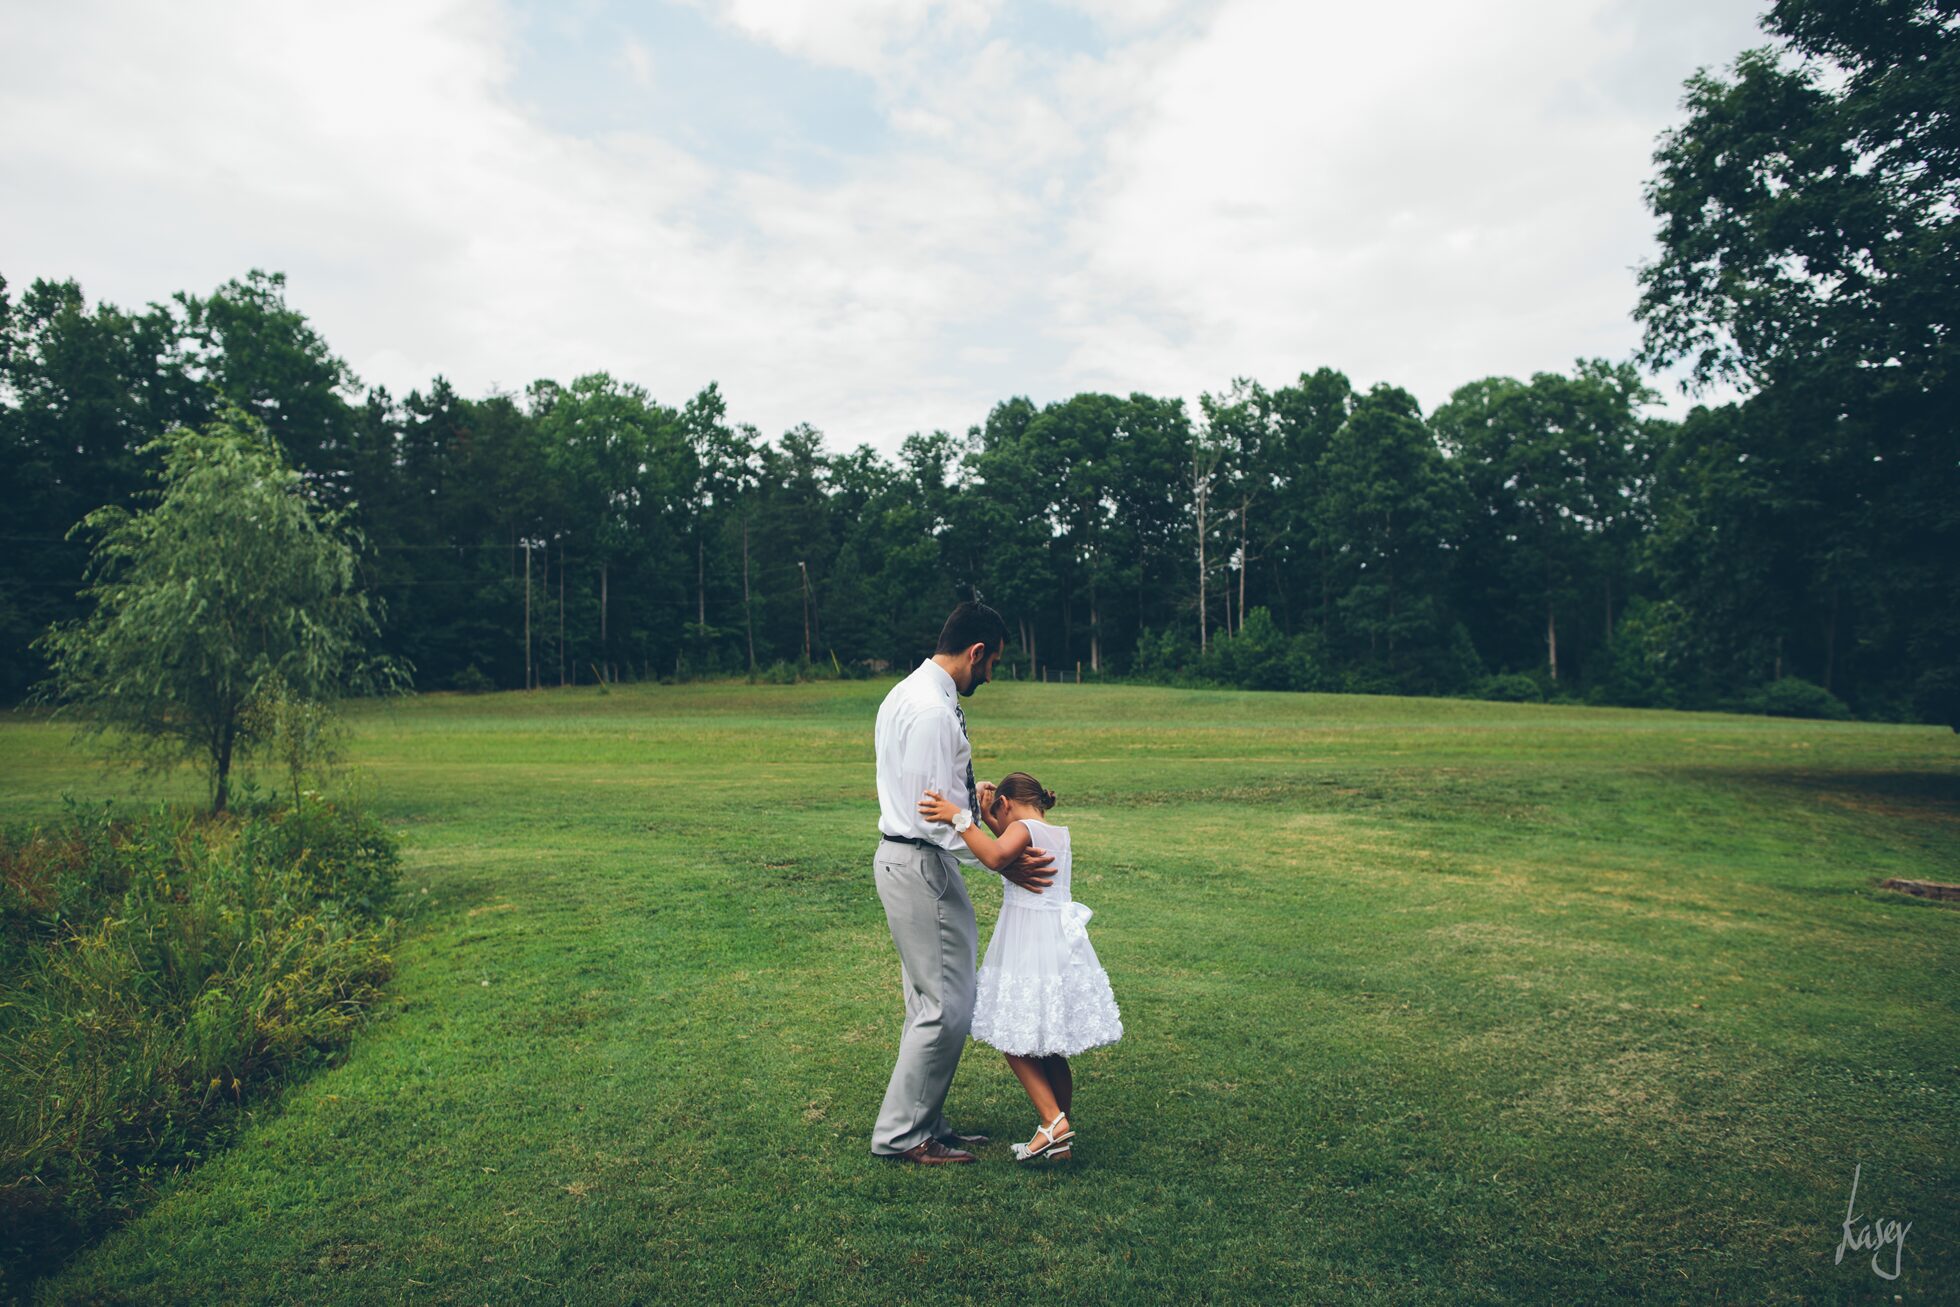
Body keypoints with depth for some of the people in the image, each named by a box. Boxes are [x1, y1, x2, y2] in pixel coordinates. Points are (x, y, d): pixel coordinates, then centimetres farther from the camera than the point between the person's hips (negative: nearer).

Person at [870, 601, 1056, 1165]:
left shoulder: (908, 694, 12)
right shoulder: (933, 711, -21)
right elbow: (937, 818, -23)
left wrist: (978, 793, 14)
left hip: (905, 860, 11)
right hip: (921, 867, -11)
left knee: (930, 1002, 18)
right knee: (947, 1007, -2)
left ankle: (922, 1123, 29)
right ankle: (901, 1133, 11)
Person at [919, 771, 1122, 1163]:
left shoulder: (1023, 828, -9)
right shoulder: (1059, 833, 16)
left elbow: (995, 856, -31)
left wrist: (958, 817, -27)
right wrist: (986, 817, 26)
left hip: (1029, 949, -8)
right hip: (1063, 945, 8)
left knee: (1015, 1040, -1)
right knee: (1051, 1048, 13)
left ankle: (1054, 1122, -7)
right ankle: (1060, 1141, 19)